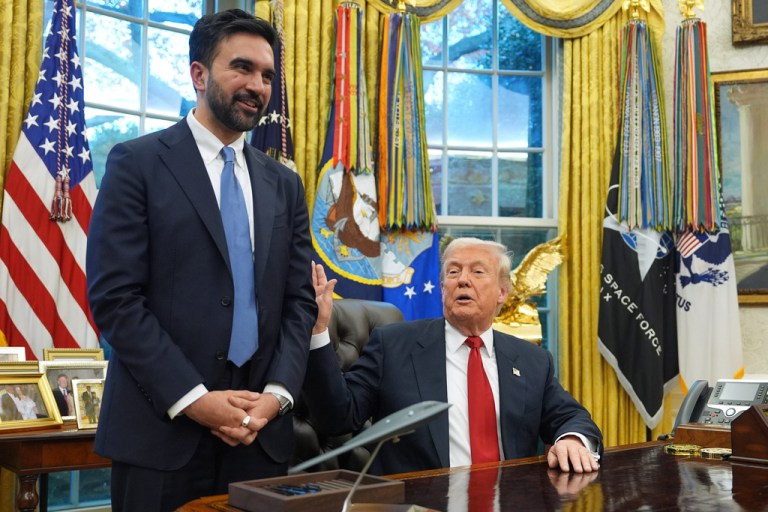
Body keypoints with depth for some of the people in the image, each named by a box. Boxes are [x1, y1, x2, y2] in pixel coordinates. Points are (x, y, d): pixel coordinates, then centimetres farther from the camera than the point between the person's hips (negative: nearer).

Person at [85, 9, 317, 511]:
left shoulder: (284, 183, 12)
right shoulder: (138, 162, -2)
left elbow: (300, 300, 9)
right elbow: (114, 297, -9)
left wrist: (278, 393, -6)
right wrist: (191, 398, -15)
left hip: (261, 428, 4)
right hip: (161, 428, -4)